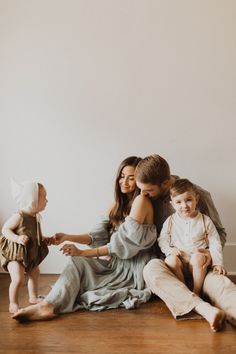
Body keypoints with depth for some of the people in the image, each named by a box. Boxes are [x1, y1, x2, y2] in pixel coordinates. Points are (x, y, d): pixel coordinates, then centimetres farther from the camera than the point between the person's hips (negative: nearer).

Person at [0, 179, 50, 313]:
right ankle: (13, 304, 1)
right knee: (18, 278, -18)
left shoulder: (36, 217, 1)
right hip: (15, 253, -9)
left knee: (35, 273, 22)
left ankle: (33, 297, 42)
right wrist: (17, 238, -34)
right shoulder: (19, 216, -24)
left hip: (30, 253, 9)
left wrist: (44, 240, 5)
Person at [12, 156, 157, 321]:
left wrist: (82, 252, -16)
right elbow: (98, 235, 4)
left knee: (78, 261, -19)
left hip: (133, 267, -7)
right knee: (77, 262, -14)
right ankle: (47, 306, -29)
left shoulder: (141, 200, -10)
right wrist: (67, 237, -11)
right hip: (115, 263, 7)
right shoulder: (117, 205, 15)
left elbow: (123, 242, -17)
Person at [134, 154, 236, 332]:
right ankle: (204, 309, -52)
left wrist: (209, 252, -13)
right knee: (151, 269, -35)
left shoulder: (199, 194, -4)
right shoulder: (147, 198, 3)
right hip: (166, 264, 1)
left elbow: (219, 232, 8)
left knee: (219, 281, -35)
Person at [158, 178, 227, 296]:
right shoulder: (170, 221, 3)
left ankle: (197, 291, -17)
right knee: (170, 260, -31)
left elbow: (215, 243, 2)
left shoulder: (205, 221, 1)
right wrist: (169, 250, -11)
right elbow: (162, 239, 9)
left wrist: (217, 263, -7)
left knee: (198, 257, -33)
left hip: (198, 264, -1)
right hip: (179, 263, 1)